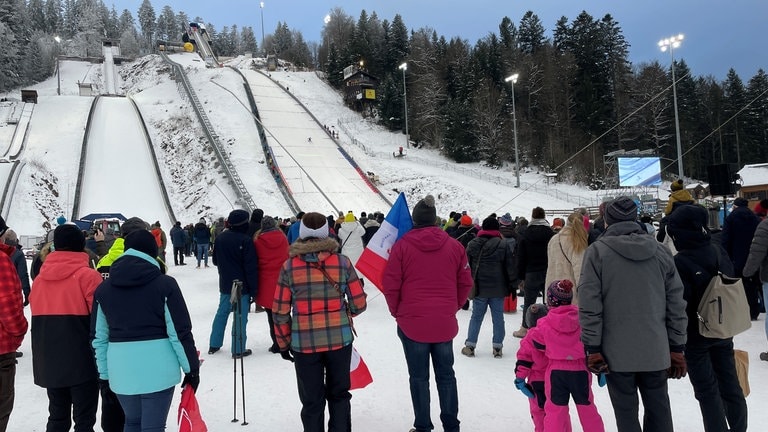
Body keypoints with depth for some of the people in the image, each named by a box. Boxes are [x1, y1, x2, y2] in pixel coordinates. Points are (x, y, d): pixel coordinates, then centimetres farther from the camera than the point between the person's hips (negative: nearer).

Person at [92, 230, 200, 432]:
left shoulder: (104, 289, 5)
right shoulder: (165, 284, -7)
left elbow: (99, 337, 8)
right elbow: (180, 333, -8)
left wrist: (104, 374, 16)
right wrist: (192, 368, 0)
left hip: (121, 371, 4)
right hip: (157, 370, -4)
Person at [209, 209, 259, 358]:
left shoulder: (220, 238, 3)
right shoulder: (245, 240, -18)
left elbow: (215, 260, 16)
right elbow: (251, 267, -17)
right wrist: (253, 288, -10)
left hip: (225, 285, 7)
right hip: (242, 286, -7)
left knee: (221, 313, 18)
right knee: (240, 317, 0)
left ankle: (214, 345, 24)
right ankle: (238, 350, 3)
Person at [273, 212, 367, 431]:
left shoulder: (289, 267, -6)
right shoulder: (343, 262, -6)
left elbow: (280, 311, -3)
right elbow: (359, 304, -2)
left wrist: (284, 343, 10)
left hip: (304, 343, 0)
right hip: (339, 339, 1)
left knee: (311, 400, 12)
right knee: (338, 395, 18)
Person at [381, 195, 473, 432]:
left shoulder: (402, 245, -8)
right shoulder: (454, 245, 1)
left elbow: (390, 284, -7)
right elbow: (465, 282, 6)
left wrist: (397, 311, 8)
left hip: (412, 322, -3)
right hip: (445, 323, 3)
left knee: (419, 377, 7)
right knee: (446, 374, 14)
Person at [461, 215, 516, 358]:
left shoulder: (473, 244, -1)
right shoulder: (504, 245, -7)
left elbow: (466, 265, 7)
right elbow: (511, 267, -4)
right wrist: (512, 285, 6)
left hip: (479, 288, 1)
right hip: (498, 289, -1)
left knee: (476, 316, 10)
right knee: (498, 317, 8)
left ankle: (470, 346, 12)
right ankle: (497, 347, 12)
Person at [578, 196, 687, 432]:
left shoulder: (597, 251, -7)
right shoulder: (661, 251, 3)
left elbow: (589, 306, -11)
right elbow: (676, 304, 5)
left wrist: (592, 348, -5)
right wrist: (677, 349, 11)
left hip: (618, 352, -3)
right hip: (656, 351, 3)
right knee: (659, 411, 17)